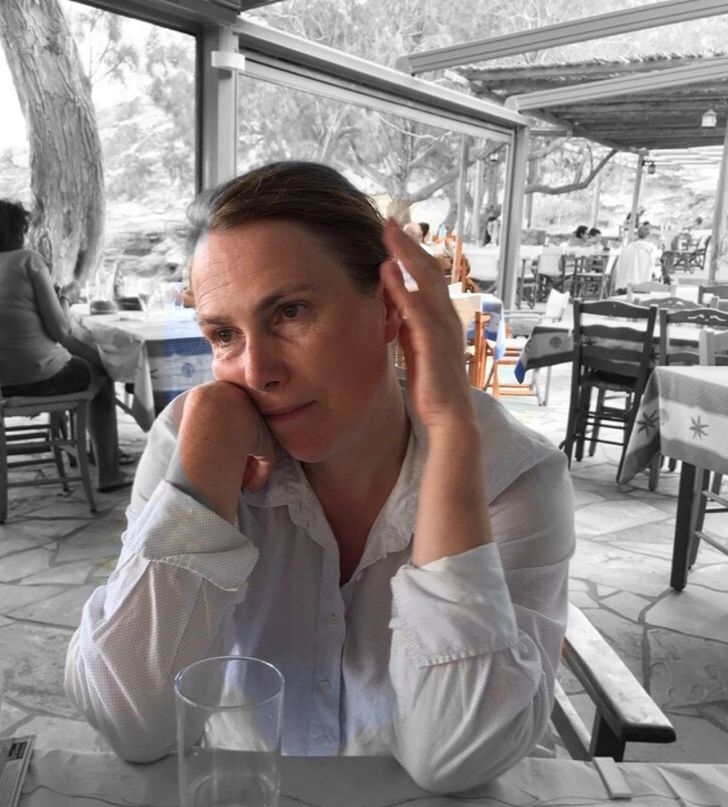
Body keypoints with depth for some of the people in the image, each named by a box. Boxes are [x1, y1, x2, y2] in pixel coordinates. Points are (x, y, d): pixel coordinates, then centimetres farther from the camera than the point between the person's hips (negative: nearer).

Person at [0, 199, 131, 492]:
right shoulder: (28, 259, -9)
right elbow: (60, 329, -13)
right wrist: (65, 297, 6)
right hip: (42, 376, -6)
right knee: (103, 374, 24)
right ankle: (109, 473, 23)